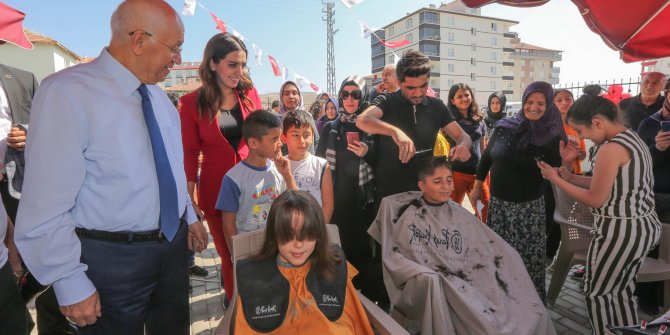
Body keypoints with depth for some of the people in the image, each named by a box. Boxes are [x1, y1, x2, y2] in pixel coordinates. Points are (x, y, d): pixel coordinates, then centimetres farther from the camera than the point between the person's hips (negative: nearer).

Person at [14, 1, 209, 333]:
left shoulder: (157, 95, 4)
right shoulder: (67, 93, -19)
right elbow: (45, 207, -20)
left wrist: (189, 216, 19)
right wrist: (72, 286, -16)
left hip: (173, 244, 7)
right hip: (111, 258, -6)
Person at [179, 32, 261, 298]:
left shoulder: (250, 93, 3)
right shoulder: (192, 103, -4)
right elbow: (189, 152, 0)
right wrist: (190, 198, -2)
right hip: (216, 189, -1)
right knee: (229, 256, 10)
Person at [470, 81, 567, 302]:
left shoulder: (551, 135, -7)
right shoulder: (504, 126, -2)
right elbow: (486, 158, 8)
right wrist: (476, 188, 12)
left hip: (529, 206, -2)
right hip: (498, 202, 2)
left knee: (529, 258, 3)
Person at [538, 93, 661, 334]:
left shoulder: (611, 149, -22)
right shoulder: (632, 139, 8)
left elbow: (596, 199, -17)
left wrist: (556, 180, -10)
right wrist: (570, 177, 8)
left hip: (619, 232, -9)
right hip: (644, 227, 9)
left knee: (597, 294, 7)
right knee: (622, 293, 20)